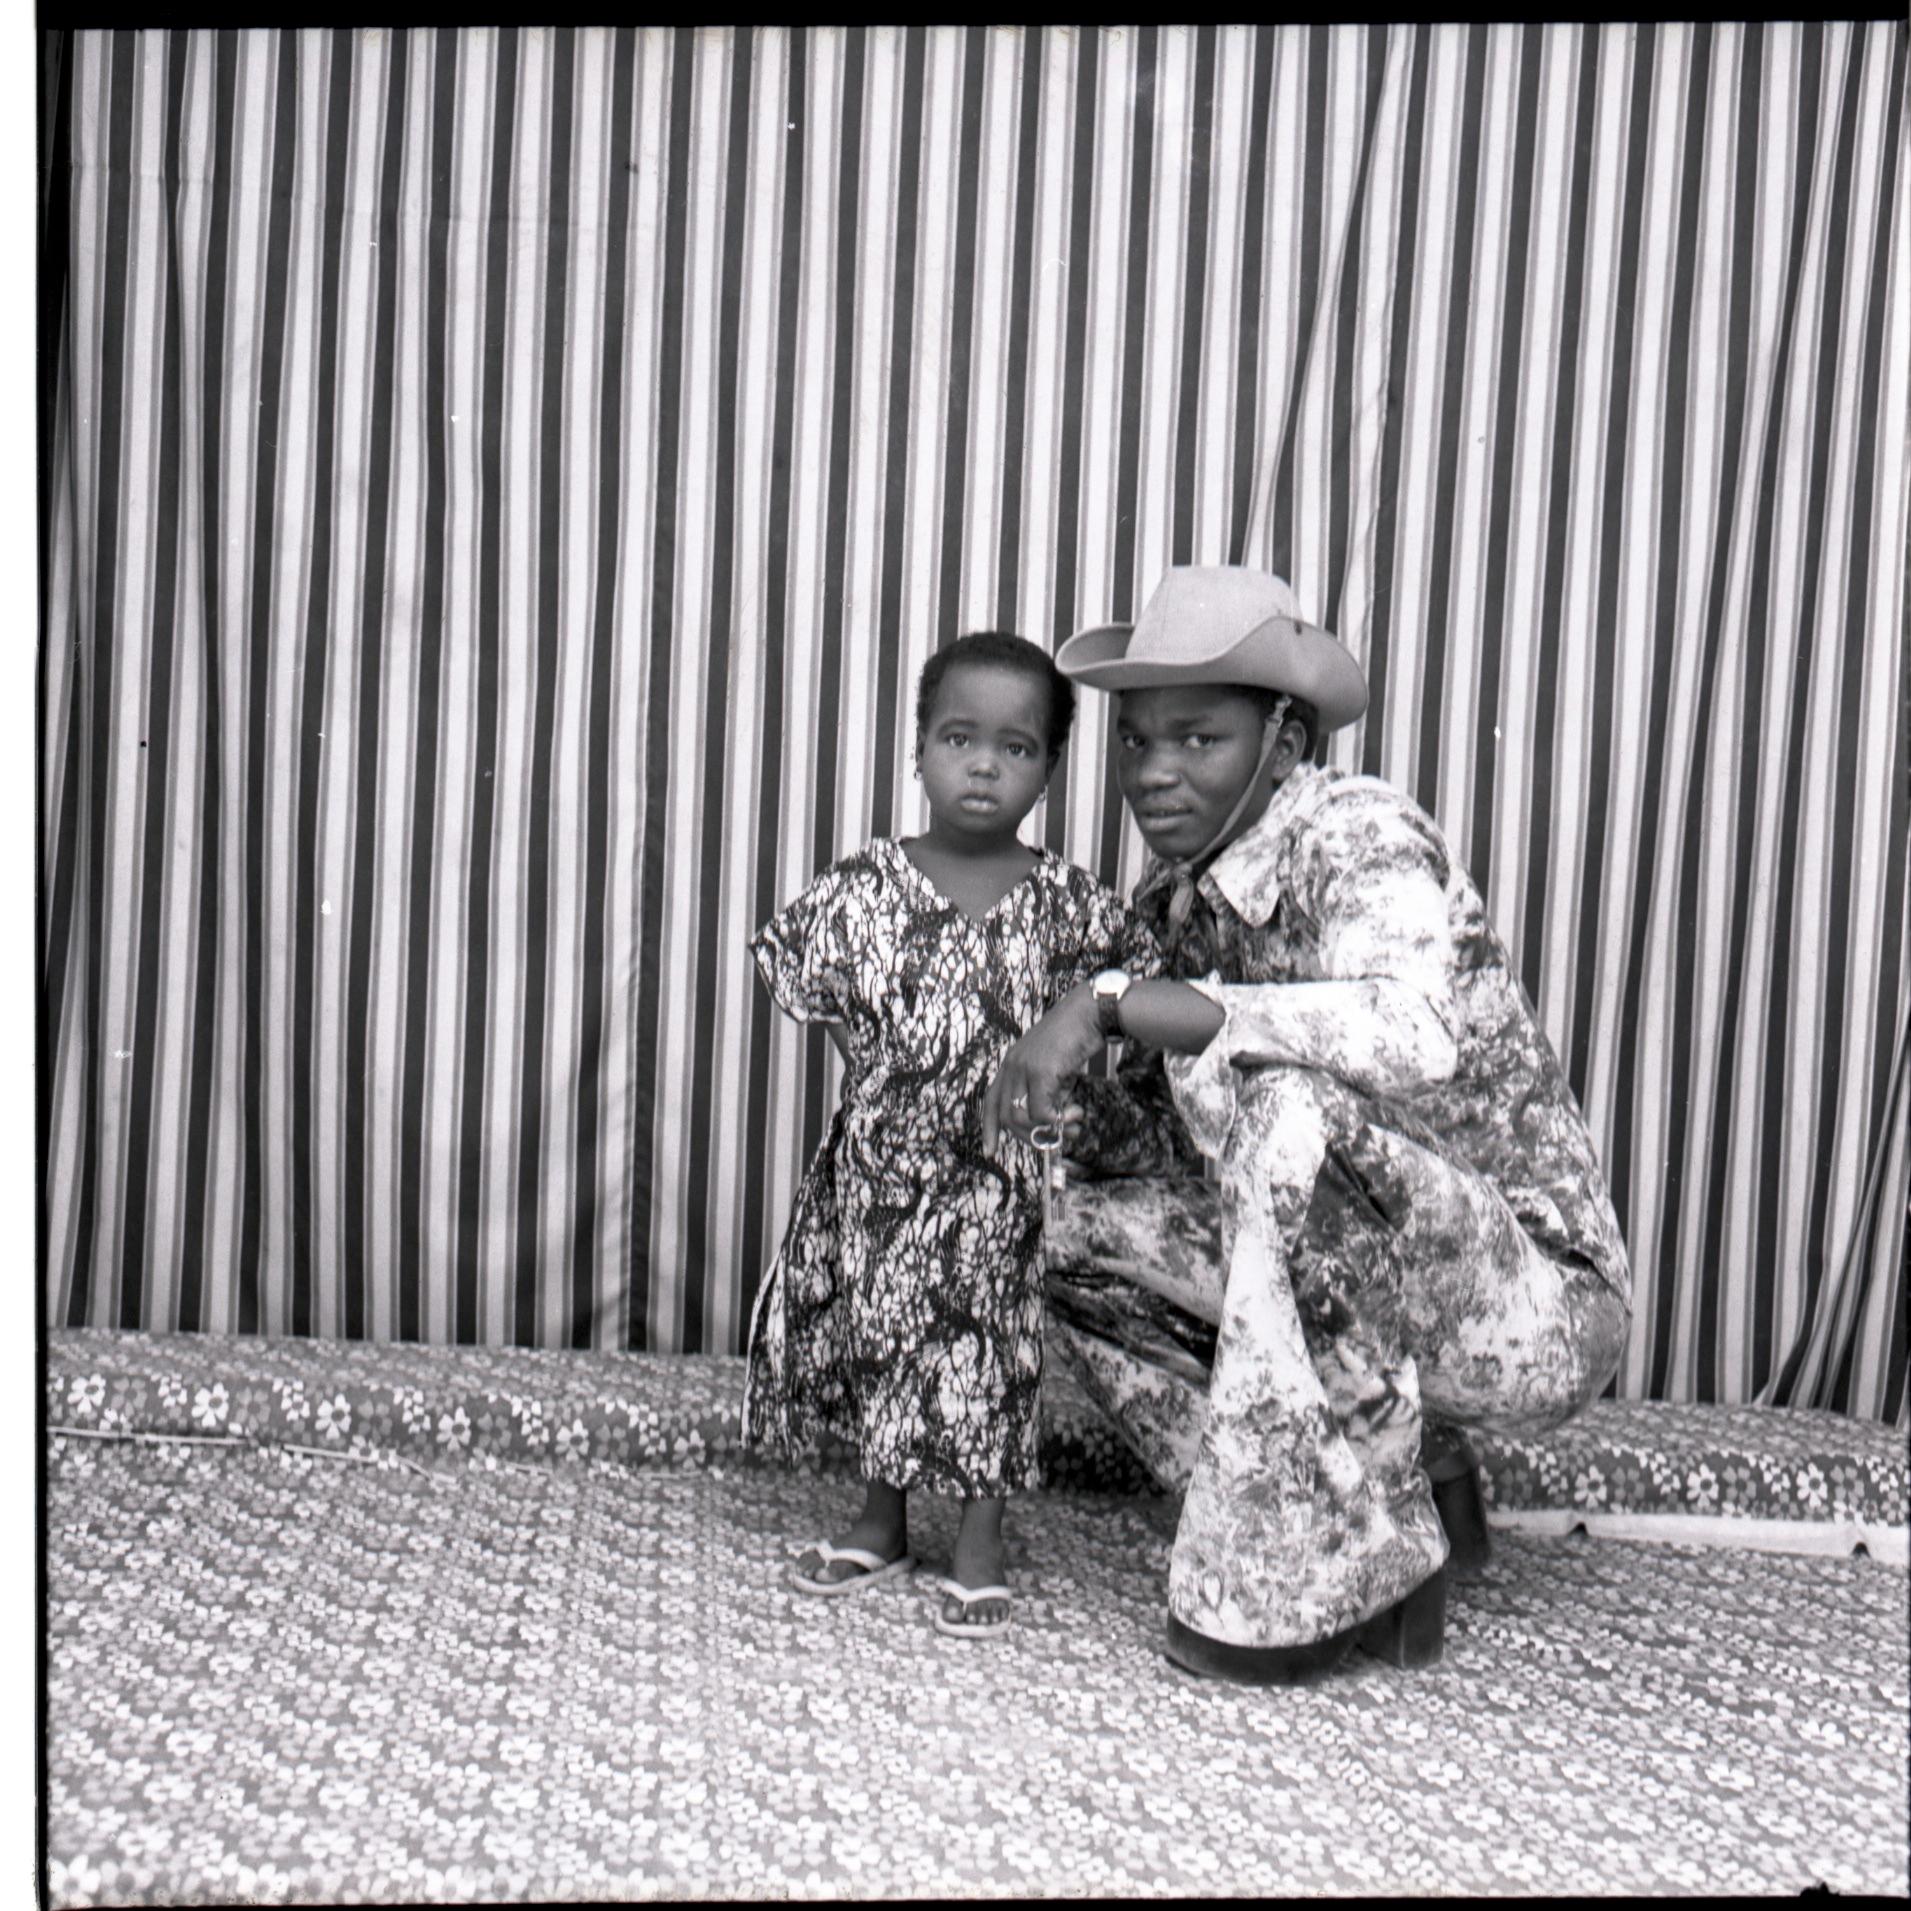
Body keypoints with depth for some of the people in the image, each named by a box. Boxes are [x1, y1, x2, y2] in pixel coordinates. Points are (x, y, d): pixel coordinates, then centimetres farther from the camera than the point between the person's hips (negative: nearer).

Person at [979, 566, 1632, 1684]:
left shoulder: (1360, 835, -18)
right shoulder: (1190, 891, 4)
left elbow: (1416, 1032, -40)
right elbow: (1163, 1135, 8)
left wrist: (1113, 1001, -36)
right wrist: (1039, 1107, -13)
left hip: (1544, 1310, -8)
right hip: (1364, 1270, 8)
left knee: (1290, 1104, -32)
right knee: (1084, 1242, -1)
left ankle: (1317, 1585, -16)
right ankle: (1413, 1493, 6)